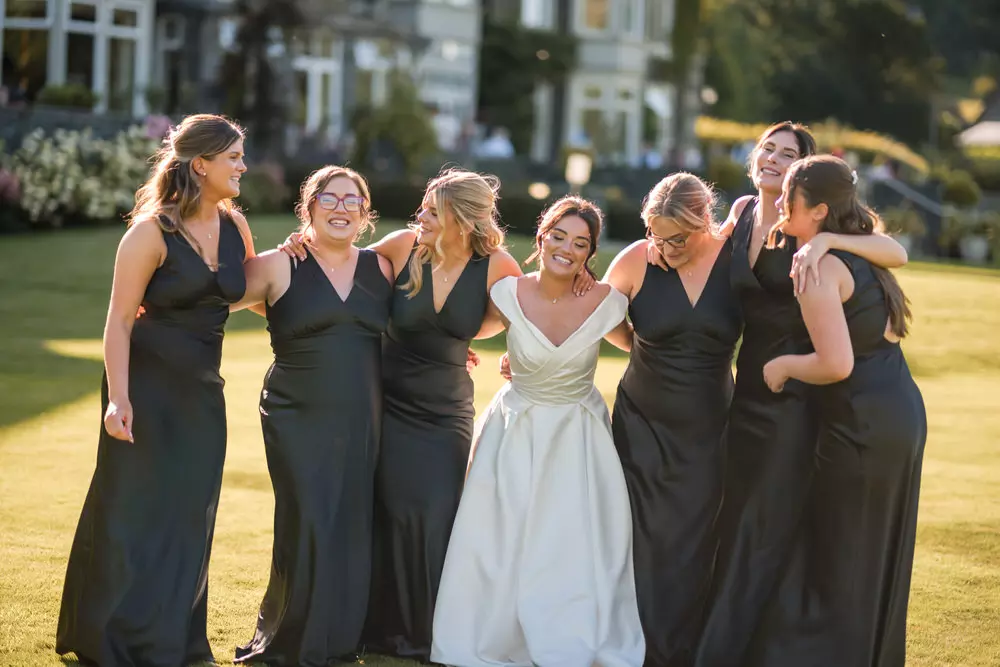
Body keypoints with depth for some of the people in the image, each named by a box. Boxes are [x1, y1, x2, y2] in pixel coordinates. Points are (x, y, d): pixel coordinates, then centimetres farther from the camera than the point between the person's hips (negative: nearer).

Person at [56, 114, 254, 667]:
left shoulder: (235, 226, 4)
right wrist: (118, 398, -23)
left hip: (201, 389, 6)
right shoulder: (153, 232, -14)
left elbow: (244, 291, 21)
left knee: (188, 515, 10)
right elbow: (120, 318, -14)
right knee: (134, 511, -1)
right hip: (149, 383, -6)